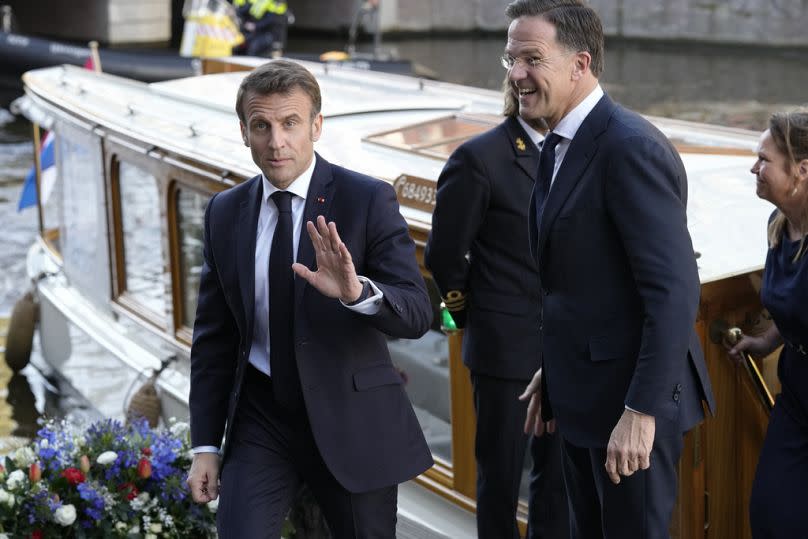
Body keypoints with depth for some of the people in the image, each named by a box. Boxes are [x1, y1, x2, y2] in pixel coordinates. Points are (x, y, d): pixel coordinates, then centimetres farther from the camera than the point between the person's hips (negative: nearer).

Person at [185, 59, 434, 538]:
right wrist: (205, 445, 4)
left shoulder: (368, 200, -9)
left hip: (351, 421, -2)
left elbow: (417, 314, -16)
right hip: (261, 418, 2)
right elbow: (213, 336, 8)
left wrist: (358, 291, -37)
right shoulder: (225, 212, 3)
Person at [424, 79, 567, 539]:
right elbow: (444, 253, -5)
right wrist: (473, 319, 2)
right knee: (501, 475, 10)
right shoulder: (479, 158, -11)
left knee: (559, 472, 13)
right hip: (507, 346, -5)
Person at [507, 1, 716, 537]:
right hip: (583, 395, 9)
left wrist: (641, 411, -26)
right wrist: (553, 371, 16)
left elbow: (674, 290, -25)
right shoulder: (558, 147, 9)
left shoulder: (631, 147, -20)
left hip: (630, 398, -9)